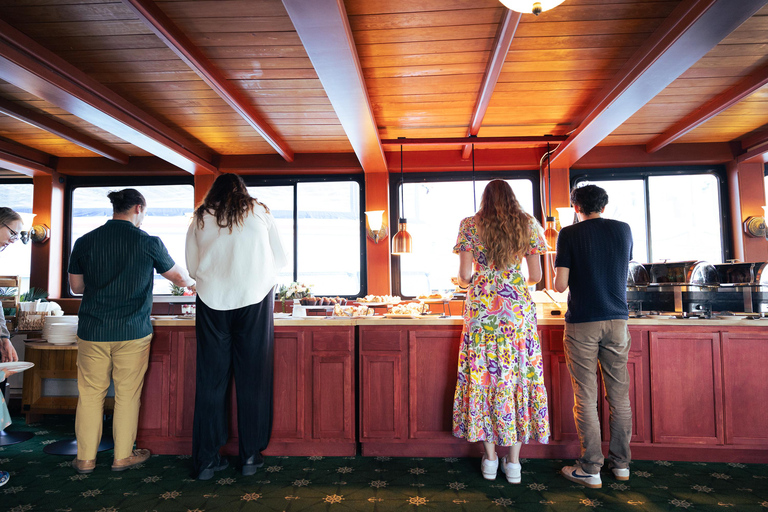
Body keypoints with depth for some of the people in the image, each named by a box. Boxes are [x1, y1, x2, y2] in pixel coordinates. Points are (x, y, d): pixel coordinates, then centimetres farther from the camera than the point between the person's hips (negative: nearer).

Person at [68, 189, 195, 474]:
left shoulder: (84, 242, 1)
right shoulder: (149, 243, -8)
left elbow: (76, 286, 10)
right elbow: (179, 278, 5)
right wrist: (192, 283, 26)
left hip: (92, 332, 3)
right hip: (133, 332, -3)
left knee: (90, 394, 14)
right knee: (127, 395, 10)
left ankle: (85, 459, 25)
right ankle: (122, 456, 23)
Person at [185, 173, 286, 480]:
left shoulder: (200, 219, 11)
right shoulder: (260, 213, 9)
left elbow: (192, 268, 13)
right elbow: (281, 260, 11)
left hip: (212, 302, 1)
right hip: (254, 299, -1)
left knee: (211, 380, 9)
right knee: (252, 380, 7)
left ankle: (206, 460, 17)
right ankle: (250, 456, 16)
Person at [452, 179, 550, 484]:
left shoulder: (470, 225, 2)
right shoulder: (528, 224, 5)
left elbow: (464, 275, -3)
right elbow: (536, 275, 3)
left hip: (482, 308, 0)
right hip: (519, 309, 1)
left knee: (483, 377, 8)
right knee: (519, 376, 8)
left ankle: (490, 458, 17)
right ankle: (513, 461, 16)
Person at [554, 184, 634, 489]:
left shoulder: (569, 234, -5)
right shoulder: (623, 229, 7)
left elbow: (560, 285, -9)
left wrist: (560, 277, 13)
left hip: (582, 322, -4)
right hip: (617, 320, 4)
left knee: (585, 397, 2)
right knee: (619, 393, 12)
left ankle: (590, 469, 9)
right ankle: (621, 463, 24)